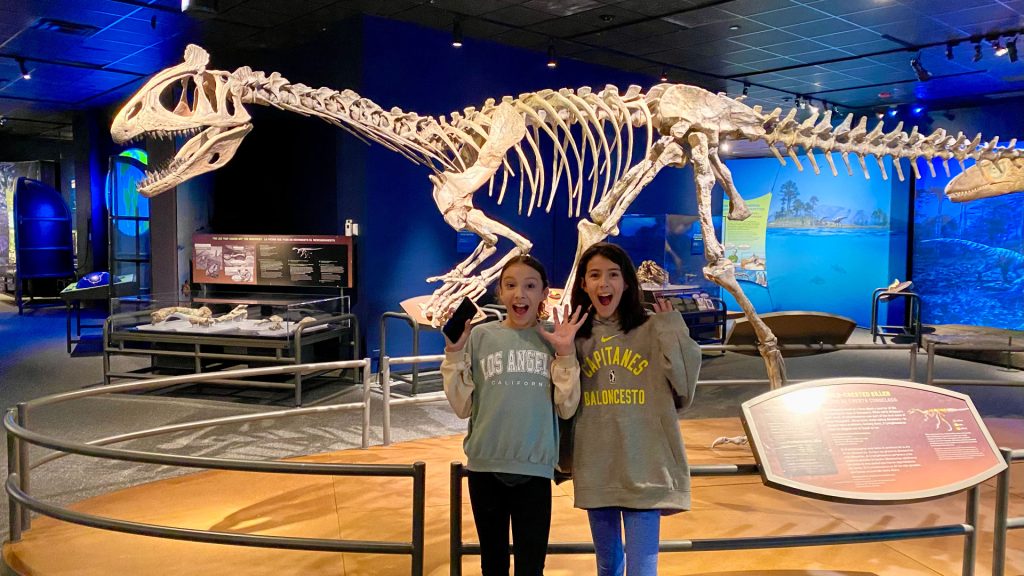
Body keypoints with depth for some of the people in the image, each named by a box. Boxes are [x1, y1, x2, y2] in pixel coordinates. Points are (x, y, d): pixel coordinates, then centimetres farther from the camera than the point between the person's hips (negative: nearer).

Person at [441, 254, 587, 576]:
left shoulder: (555, 339, 2)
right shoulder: (480, 336, 1)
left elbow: (566, 408, -3)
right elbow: (462, 406, 0)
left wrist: (566, 354, -12)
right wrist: (454, 352, -8)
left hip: (534, 469, -1)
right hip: (485, 466, 1)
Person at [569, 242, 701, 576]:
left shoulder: (653, 331, -4)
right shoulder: (577, 337, 4)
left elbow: (685, 388, -8)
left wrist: (674, 335, -15)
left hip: (644, 470, -3)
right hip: (596, 471, 4)